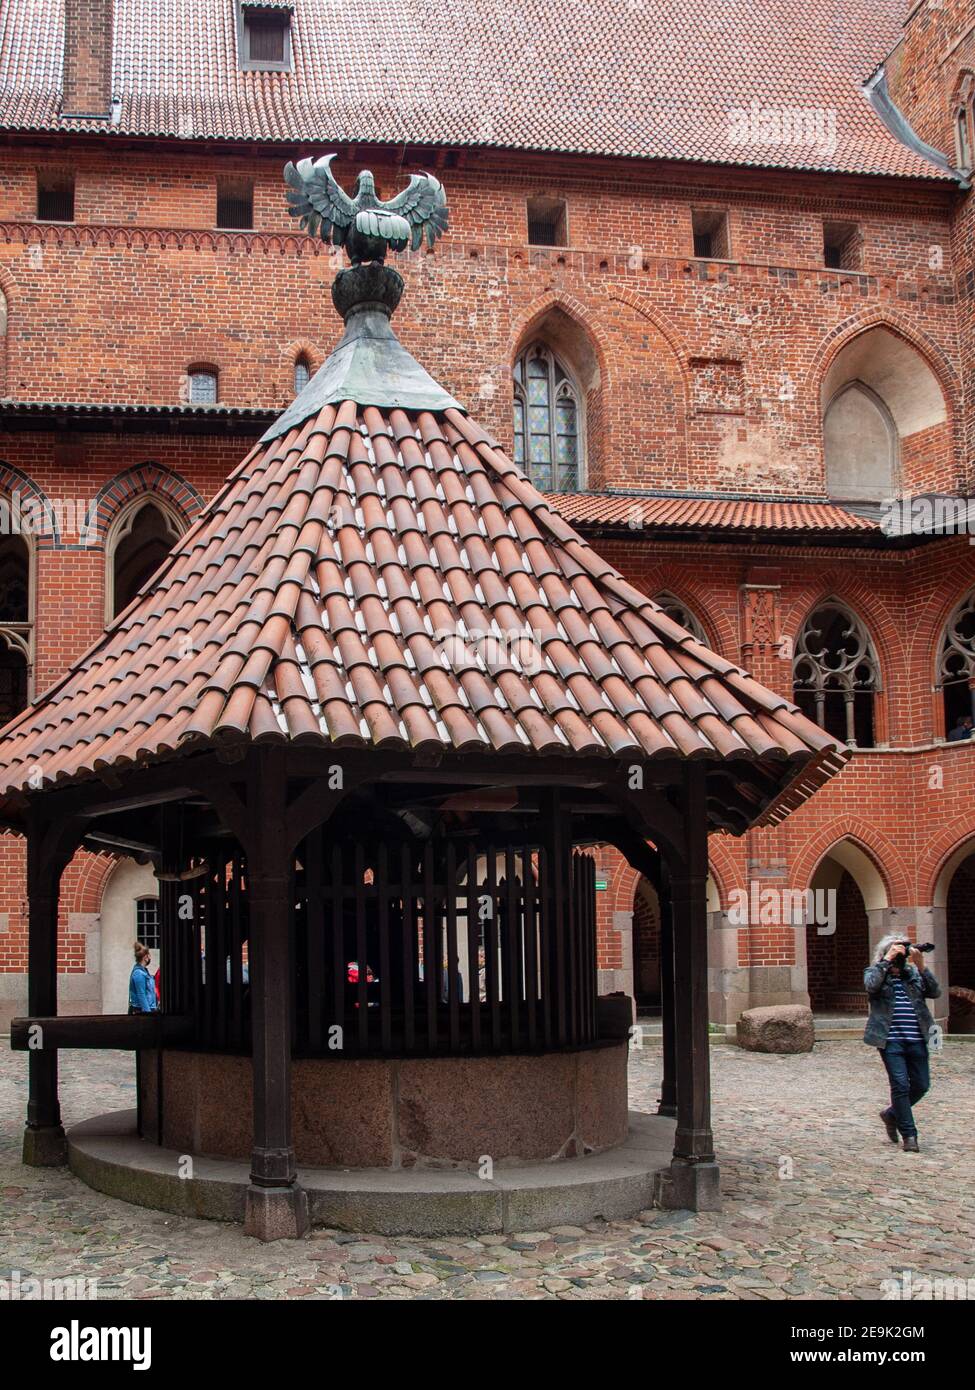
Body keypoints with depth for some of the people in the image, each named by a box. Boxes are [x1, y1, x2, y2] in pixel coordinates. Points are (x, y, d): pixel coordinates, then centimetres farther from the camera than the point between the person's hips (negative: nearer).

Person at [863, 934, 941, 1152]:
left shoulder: (913, 973, 14)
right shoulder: (875, 972, 5)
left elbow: (935, 992, 0)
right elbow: (870, 985, -18)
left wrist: (921, 965, -10)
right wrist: (887, 960, -16)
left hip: (916, 1039, 4)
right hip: (890, 1039, -4)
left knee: (921, 1085, 7)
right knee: (901, 1085, -7)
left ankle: (892, 1114, 30)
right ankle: (908, 1134, 3)